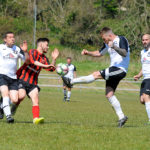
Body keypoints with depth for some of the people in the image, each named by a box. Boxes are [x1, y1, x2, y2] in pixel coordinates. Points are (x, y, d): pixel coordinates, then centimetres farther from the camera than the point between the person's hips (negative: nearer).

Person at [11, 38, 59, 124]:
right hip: (22, 79, -6)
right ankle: (15, 106, 4)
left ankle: (36, 118, -23)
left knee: (35, 100, -12)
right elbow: (33, 61, -27)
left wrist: (54, 59, -8)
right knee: (22, 95, -26)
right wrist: (45, 65, -36)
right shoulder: (33, 52, -7)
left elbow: (51, 69, 6)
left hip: (32, 83, 6)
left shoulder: (44, 58, 15)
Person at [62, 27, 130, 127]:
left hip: (120, 69, -9)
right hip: (113, 70, 9)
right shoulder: (108, 44, 19)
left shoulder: (121, 39, -8)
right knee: (109, 94, -1)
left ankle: (71, 82, -13)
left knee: (97, 75, -18)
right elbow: (99, 53, 28)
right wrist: (88, 53, 10)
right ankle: (121, 117, 0)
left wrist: (114, 47, -36)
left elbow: (124, 53, -21)